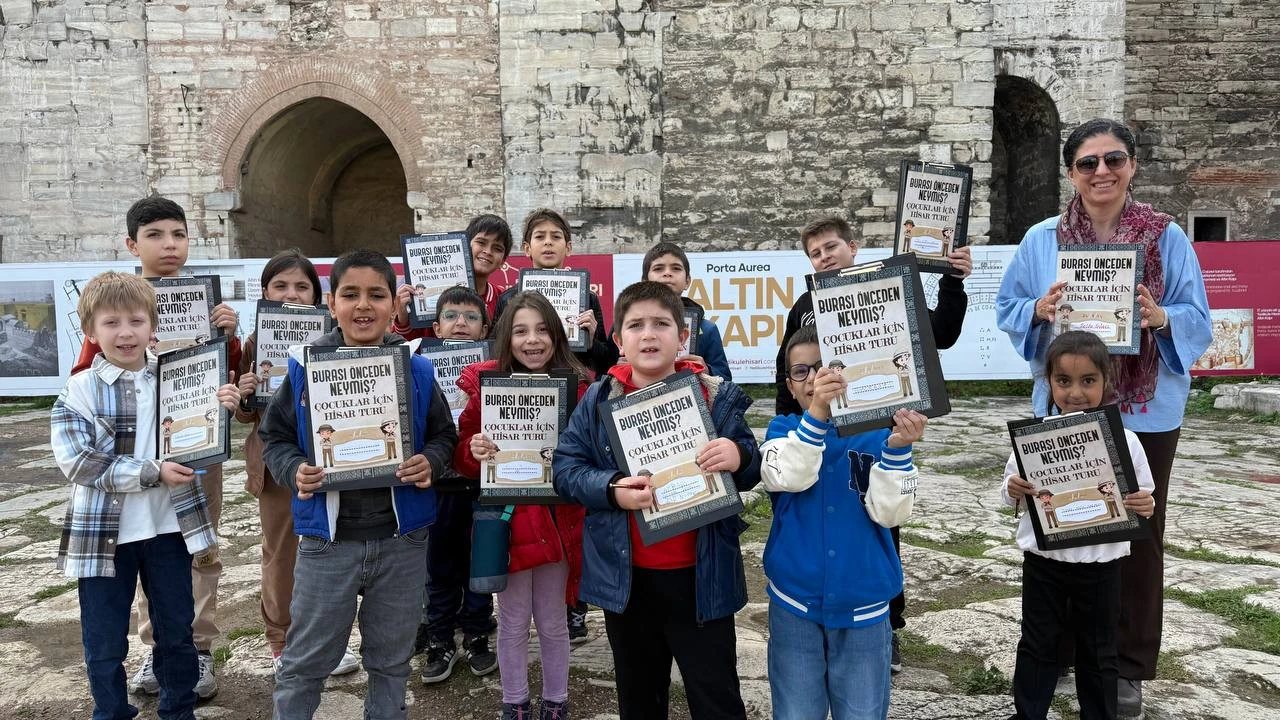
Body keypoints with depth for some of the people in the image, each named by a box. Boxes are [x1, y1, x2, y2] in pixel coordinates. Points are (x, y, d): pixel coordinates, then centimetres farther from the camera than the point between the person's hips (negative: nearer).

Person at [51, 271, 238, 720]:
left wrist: (220, 410, -12)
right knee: (104, 643, 11)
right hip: (104, 532, -2)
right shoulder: (80, 390, -7)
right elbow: (75, 461, -15)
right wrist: (151, 473, -22)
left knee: (176, 632, 16)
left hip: (168, 527, 2)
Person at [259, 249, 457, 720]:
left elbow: (444, 435, 7)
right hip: (327, 538, -1)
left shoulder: (417, 371, -2)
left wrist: (430, 463, -13)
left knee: (391, 660, 18)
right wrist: (295, 471, -16)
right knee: (304, 663, 11)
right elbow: (273, 437, 3)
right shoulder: (305, 368, -5)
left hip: (402, 539, 1)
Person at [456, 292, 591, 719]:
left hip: (558, 519, 0)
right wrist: (474, 450, -21)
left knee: (553, 622, 15)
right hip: (508, 518, 0)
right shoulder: (485, 384, -5)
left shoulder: (577, 386, -4)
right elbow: (461, 457, 0)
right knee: (513, 622, 14)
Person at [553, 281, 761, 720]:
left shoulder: (716, 397, -4)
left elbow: (752, 471, 0)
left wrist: (738, 458, -24)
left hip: (700, 576, -1)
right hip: (626, 576, 2)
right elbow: (565, 468, -4)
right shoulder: (599, 399, -2)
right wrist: (611, 489, -22)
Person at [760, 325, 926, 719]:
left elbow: (888, 512, -14)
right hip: (795, 603, 0)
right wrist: (816, 414, -38)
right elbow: (788, 478, -24)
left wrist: (897, 449, -29)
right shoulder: (782, 431, -1)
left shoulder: (876, 432, -3)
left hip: (863, 607, 0)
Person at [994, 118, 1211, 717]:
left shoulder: (1168, 239, 0)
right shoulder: (1041, 239, 2)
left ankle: (1129, 666, 22)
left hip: (1145, 413, 0)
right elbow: (1006, 309, 6)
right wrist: (1039, 310, -15)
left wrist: (1162, 319, -19)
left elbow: (1199, 321, 2)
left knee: (1138, 534, 6)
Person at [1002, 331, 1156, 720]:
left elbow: (1141, 498, 1)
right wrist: (1013, 490, -21)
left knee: (1098, 653, 16)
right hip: (1043, 561, 1)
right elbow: (1010, 489, 2)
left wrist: (1145, 505, -21)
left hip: (1100, 565, 0)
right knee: (1037, 645, 15)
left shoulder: (1124, 440, -9)